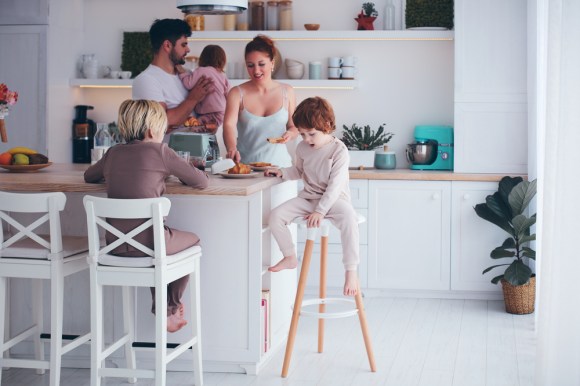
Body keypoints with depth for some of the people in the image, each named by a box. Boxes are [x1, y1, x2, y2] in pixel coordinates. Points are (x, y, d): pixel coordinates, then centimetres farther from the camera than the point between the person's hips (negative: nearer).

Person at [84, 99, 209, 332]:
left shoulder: (113, 153, 10)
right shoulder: (159, 152, -6)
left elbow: (89, 176, 30)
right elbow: (202, 182, 0)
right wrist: (180, 176, 19)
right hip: (147, 242, -6)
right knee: (193, 241, 25)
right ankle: (170, 308, 34)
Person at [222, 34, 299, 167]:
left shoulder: (287, 92, 8)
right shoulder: (237, 93, 2)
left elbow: (294, 126, 17)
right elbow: (229, 125, -11)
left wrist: (290, 134, -6)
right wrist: (232, 149, -29)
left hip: (279, 164, 1)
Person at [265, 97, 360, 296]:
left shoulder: (339, 150, -15)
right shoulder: (302, 148, 3)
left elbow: (335, 185, -20)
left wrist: (320, 211, -27)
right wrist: (282, 171, -1)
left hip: (334, 199, -6)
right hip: (308, 198, 6)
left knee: (349, 219, -38)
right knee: (276, 215, -15)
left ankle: (351, 271, -32)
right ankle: (289, 257, 7)